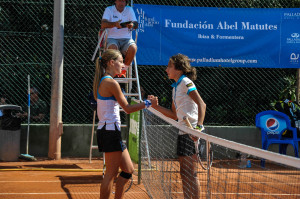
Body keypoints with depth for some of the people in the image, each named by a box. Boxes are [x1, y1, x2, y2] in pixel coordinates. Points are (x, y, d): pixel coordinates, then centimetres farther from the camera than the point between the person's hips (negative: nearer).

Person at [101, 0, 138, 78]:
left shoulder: (129, 10, 12)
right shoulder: (109, 10, 6)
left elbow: (136, 24, 1)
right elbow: (103, 25, -8)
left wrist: (132, 25, -25)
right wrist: (115, 24, -28)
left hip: (126, 39, 2)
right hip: (112, 38, -2)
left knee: (133, 47, -32)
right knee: (112, 47, -37)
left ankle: (123, 71, -14)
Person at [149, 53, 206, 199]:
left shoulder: (186, 83, -9)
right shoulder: (175, 87, 17)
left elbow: (202, 105, -20)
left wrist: (198, 127, -31)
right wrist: (156, 106, 13)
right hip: (183, 132, 9)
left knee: (190, 173, -7)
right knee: (184, 173, 11)